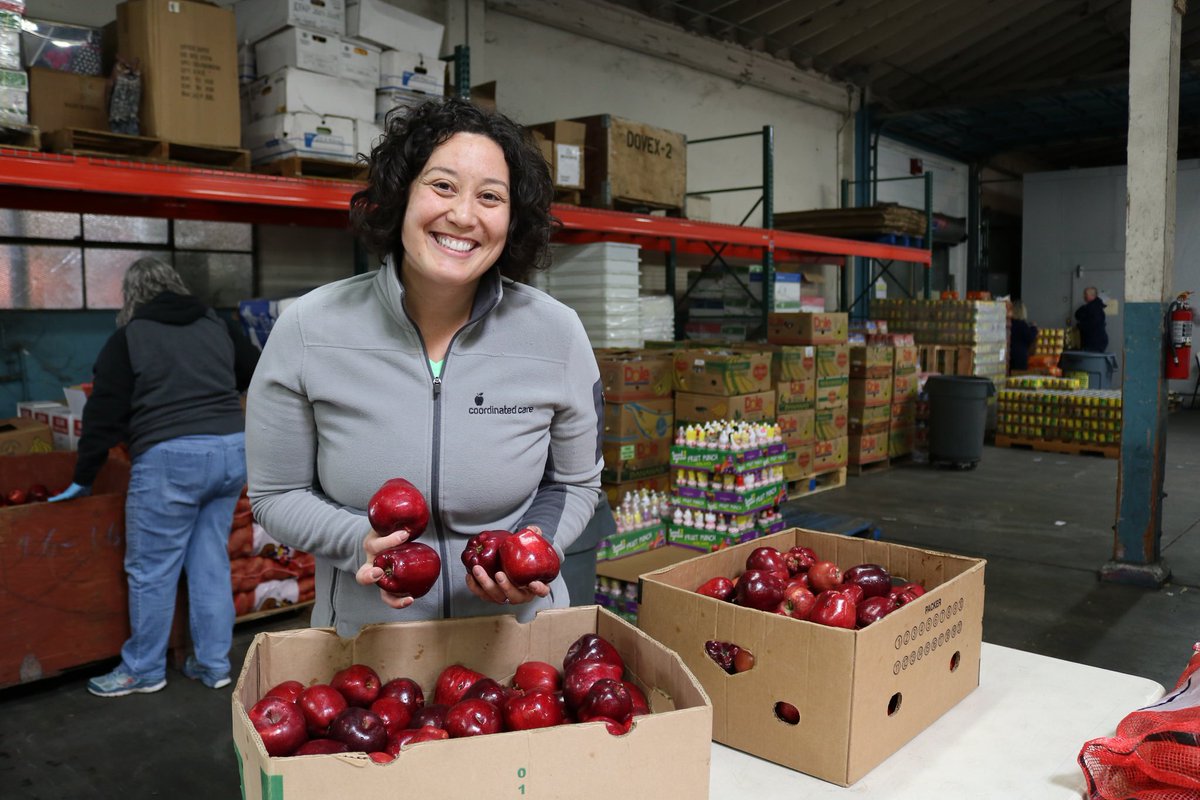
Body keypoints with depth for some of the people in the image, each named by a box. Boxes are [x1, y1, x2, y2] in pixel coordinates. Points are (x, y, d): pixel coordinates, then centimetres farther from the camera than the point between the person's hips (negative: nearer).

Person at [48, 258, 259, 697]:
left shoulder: (128, 339, 2)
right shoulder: (218, 326, 14)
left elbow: (104, 415, 0)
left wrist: (83, 479, 8)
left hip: (171, 459, -5)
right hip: (231, 450, 6)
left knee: (151, 570, 8)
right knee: (211, 561, 14)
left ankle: (143, 670, 21)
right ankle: (213, 664, 21)